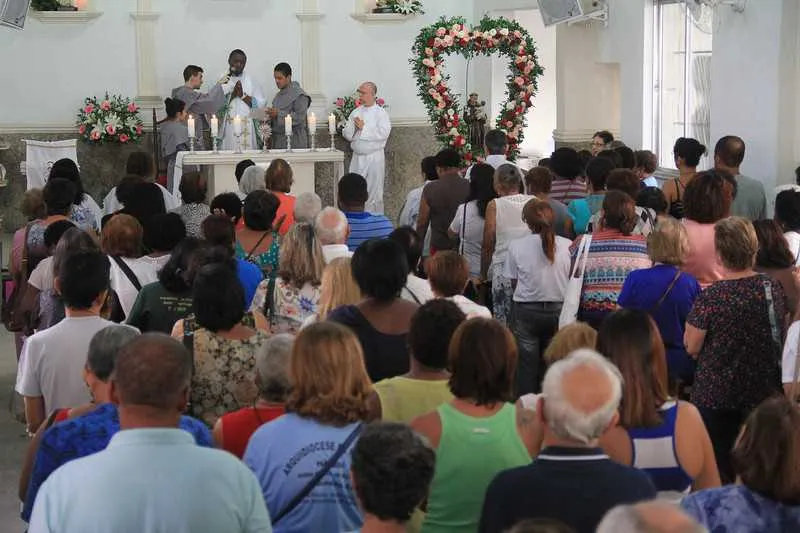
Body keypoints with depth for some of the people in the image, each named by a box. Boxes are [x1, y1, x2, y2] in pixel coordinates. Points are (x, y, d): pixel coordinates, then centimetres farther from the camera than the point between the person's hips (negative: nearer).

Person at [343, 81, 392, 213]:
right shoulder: (356, 112, 11)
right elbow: (347, 134, 7)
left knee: (374, 192, 1)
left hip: (374, 158, -5)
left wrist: (363, 128, -12)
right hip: (357, 157, 5)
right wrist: (354, 127, -13)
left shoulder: (381, 113, -4)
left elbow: (383, 133, -18)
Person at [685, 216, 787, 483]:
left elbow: (692, 347, -10)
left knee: (721, 471, 8)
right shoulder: (773, 289, -4)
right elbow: (780, 336, 11)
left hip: (716, 394, -4)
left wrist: (692, 319, 5)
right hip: (765, 391, 4)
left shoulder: (710, 297, -19)